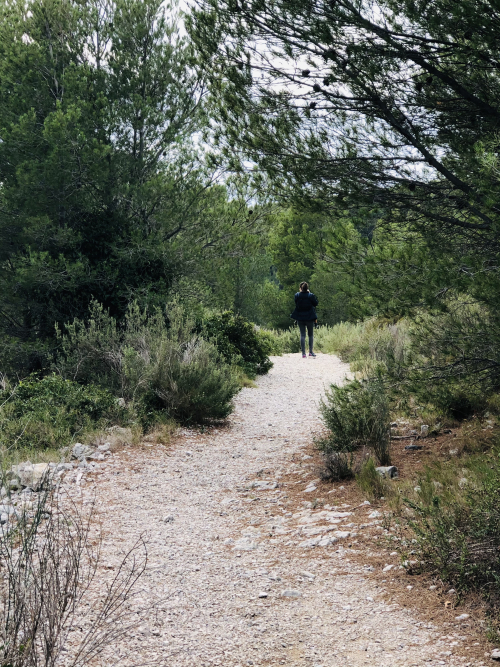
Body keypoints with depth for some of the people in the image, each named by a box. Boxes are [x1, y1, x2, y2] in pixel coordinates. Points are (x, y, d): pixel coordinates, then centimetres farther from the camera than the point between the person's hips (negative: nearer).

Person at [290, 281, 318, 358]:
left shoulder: (297, 295, -6)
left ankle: (303, 353, 1)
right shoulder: (310, 295, -10)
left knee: (302, 335, 5)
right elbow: (315, 303, 2)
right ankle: (310, 351, 14)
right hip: (310, 317, -1)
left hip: (300, 318, 1)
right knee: (310, 335, 13)